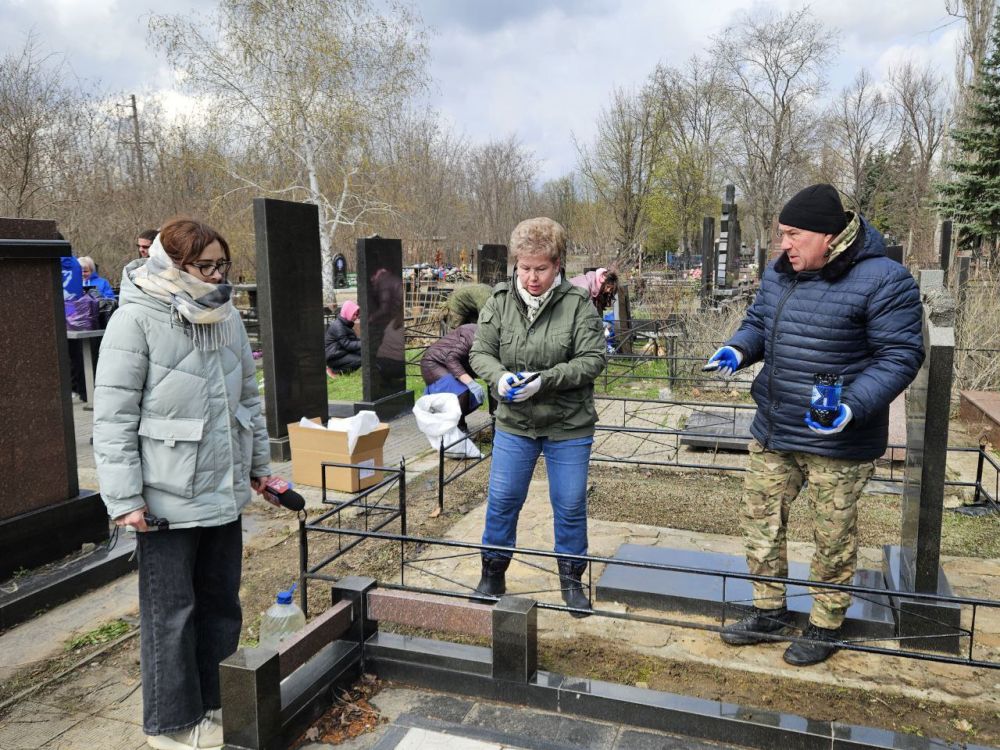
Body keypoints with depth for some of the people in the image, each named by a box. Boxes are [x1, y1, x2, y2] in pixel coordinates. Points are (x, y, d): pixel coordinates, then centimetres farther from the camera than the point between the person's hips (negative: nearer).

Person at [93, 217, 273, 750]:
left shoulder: (227, 318, 6)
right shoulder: (136, 320, -13)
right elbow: (113, 417, -13)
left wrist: (258, 463, 18)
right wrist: (125, 499, -15)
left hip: (224, 492, 6)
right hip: (167, 499, -6)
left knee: (221, 604, 16)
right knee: (171, 612, 8)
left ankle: (216, 704, 34)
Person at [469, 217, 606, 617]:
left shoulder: (578, 304, -11)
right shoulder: (499, 300, -3)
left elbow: (592, 359, -13)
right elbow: (480, 352, 0)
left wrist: (546, 380, -24)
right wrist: (499, 377, -21)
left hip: (569, 426, -2)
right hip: (513, 423, 2)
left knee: (570, 507, 10)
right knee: (501, 501, 10)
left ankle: (572, 579, 32)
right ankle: (492, 575, 31)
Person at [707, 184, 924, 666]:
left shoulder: (881, 280, -16)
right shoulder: (778, 273, 4)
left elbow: (901, 355, -15)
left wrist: (854, 407, -28)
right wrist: (738, 350, -5)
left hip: (837, 442, -6)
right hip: (772, 432, 7)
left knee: (832, 539, 10)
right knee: (759, 522, 14)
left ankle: (825, 627, 31)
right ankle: (769, 612, 34)